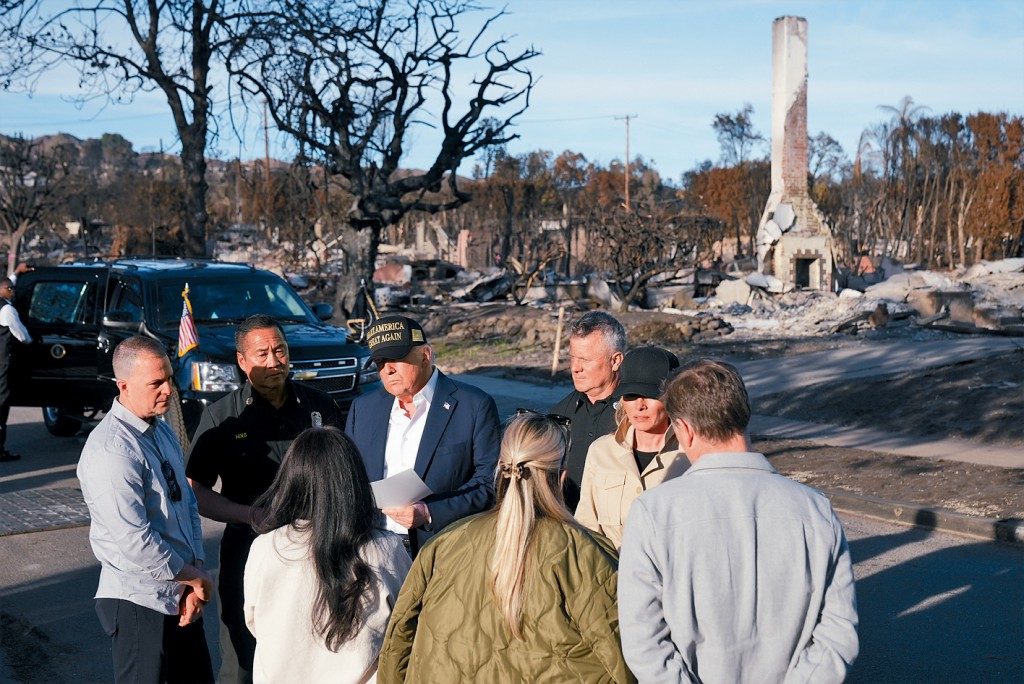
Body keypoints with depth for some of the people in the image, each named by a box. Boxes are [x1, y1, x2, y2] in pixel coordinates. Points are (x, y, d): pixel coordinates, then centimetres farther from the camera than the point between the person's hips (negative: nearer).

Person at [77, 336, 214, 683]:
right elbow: (136, 543, -25)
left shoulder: (163, 431, 9)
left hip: (181, 598, 8)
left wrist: (195, 576, 0)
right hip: (139, 603, -8)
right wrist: (196, 578, -10)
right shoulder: (111, 451, -21)